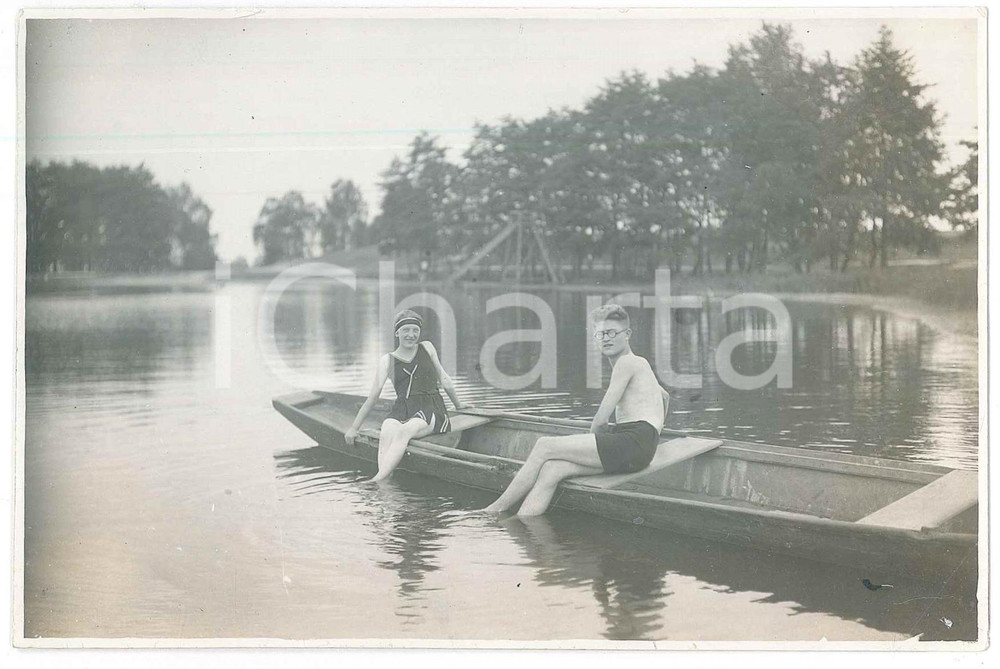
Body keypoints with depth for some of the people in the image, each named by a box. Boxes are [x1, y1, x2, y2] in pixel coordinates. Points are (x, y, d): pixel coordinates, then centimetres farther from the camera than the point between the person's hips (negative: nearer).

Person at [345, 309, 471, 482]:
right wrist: (354, 427, 5)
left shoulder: (427, 348, 15)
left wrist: (458, 404, 38)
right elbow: (373, 396, 9)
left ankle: (376, 480, -51)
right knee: (387, 434, -35)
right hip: (402, 410, 1)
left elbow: (443, 378, 27)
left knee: (404, 431, -35)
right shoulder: (387, 360, 11)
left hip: (431, 409, -1)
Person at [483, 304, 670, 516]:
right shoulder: (638, 363, 27)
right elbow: (665, 396, 47)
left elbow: (601, 420, -8)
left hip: (633, 443, -9)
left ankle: (496, 509, -6)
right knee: (551, 470, -9)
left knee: (544, 446, -11)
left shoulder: (627, 362, -4)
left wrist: (590, 440, 11)